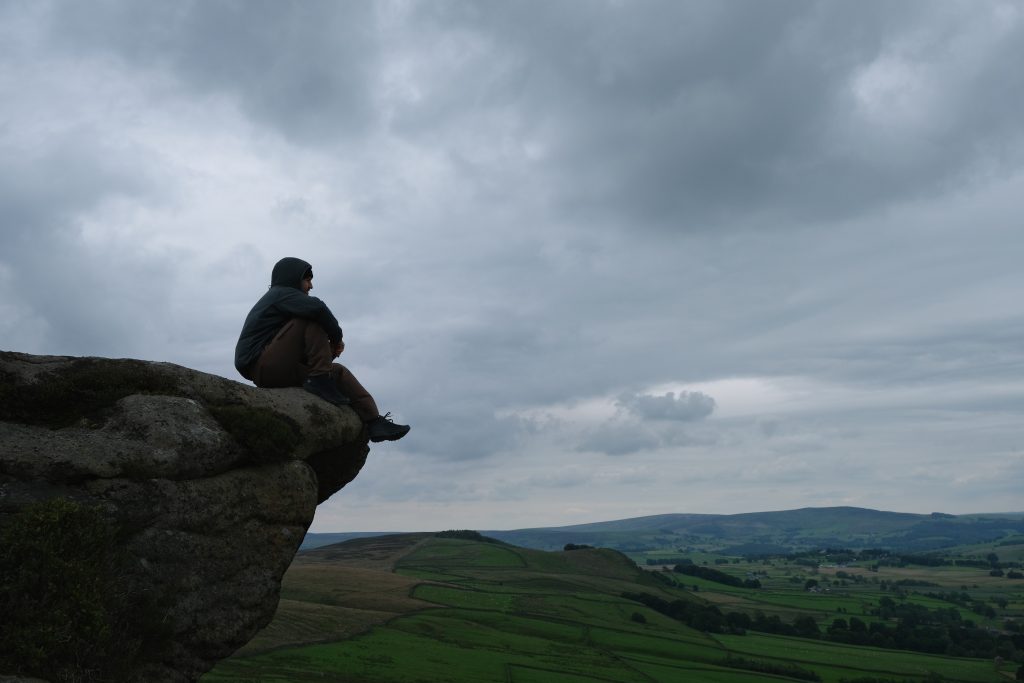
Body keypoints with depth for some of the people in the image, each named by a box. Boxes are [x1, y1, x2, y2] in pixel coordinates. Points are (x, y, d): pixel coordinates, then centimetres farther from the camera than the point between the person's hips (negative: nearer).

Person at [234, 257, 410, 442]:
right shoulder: (281, 293, -2)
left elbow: (298, 351, 19)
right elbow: (317, 308, -24)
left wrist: (331, 347, 3)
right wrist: (336, 337, -9)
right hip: (264, 366, -10)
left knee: (338, 371, 10)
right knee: (314, 319, -17)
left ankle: (374, 422, -3)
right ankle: (320, 380, -18)